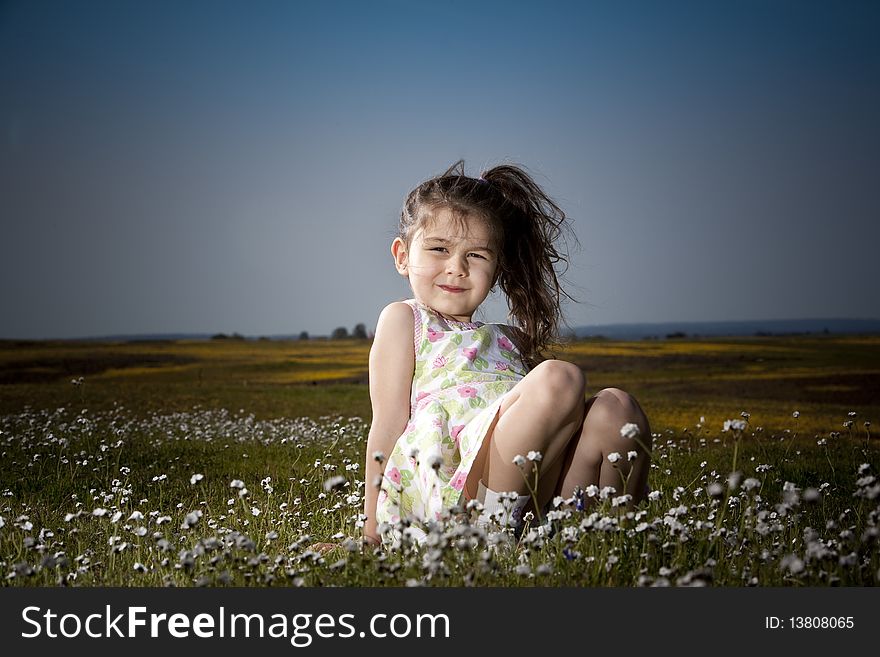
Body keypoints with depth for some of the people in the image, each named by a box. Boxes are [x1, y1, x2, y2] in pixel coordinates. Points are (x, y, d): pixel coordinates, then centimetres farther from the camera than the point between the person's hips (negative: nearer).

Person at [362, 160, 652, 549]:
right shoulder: (404, 320, 16)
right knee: (561, 378, -24)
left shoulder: (509, 341, 30)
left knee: (615, 405, -16)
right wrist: (374, 529, 1)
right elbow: (388, 423, 6)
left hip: (539, 495, 6)